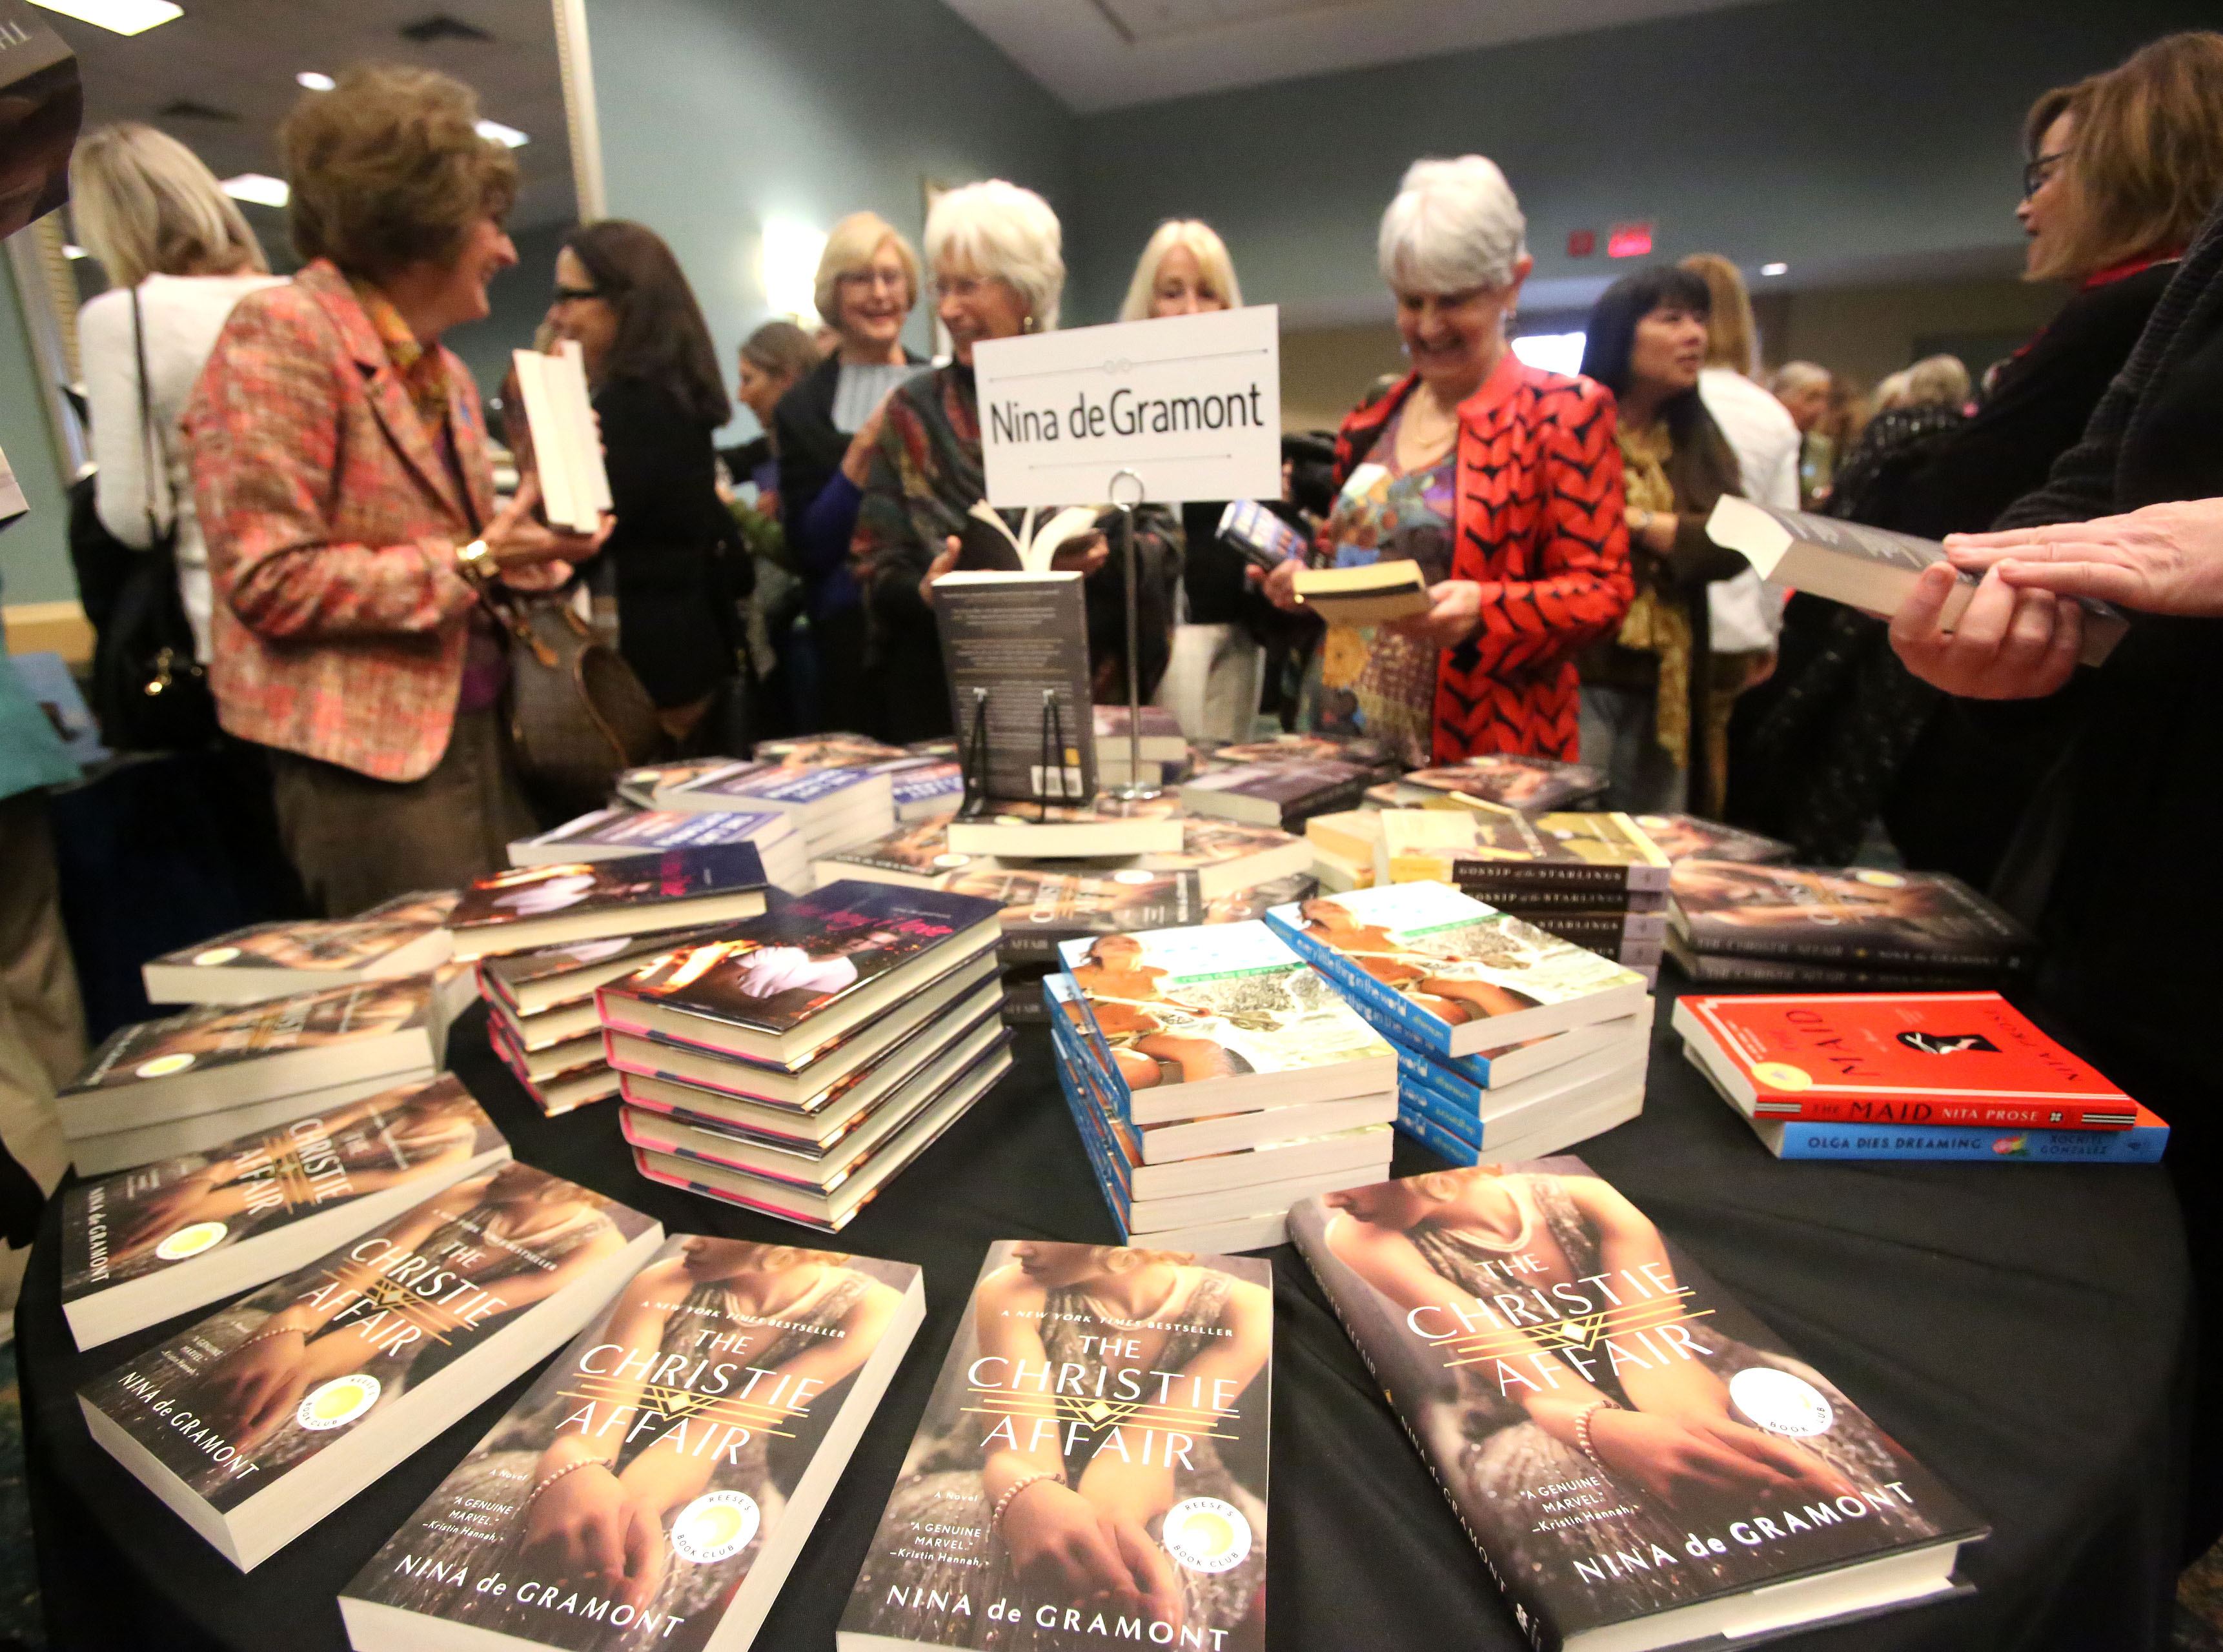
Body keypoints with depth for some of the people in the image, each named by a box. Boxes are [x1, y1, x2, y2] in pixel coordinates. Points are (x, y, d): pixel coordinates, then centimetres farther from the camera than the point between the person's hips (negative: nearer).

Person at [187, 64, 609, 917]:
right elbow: (270, 580, -15)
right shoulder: (282, 330, -9)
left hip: (477, 732, 8)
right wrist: (472, 562, -17)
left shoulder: (442, 368, 16)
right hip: (368, 756, -8)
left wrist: (527, 539, 4)